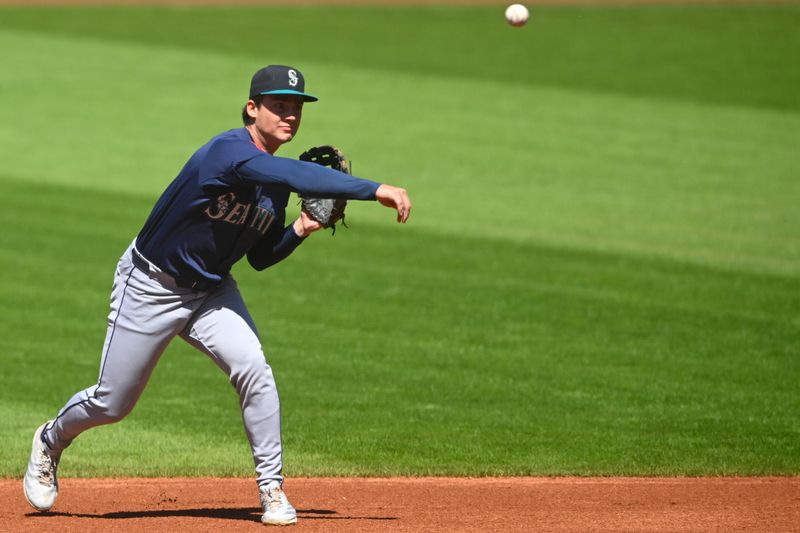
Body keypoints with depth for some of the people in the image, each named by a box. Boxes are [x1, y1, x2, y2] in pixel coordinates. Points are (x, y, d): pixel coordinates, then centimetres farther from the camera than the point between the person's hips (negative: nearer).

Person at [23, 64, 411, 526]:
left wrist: (298, 232, -11)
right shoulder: (231, 151, -28)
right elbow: (299, 176, -46)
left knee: (252, 368, -20)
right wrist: (375, 190, -52)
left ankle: (272, 489, -10)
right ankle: (51, 442, 37)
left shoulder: (277, 180, -2)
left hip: (211, 291, 6)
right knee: (111, 404, 5)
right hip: (151, 287, -6)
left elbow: (260, 258, 8)